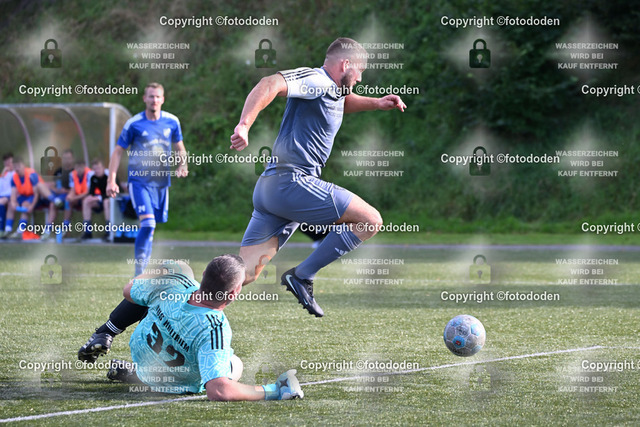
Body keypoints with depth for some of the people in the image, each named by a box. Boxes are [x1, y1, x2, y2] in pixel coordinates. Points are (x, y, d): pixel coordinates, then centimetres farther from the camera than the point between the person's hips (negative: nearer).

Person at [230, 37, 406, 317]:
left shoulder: (331, 92, 22)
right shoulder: (315, 81, -7)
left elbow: (343, 102, 48)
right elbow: (271, 84, -24)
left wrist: (375, 103, 33)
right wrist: (244, 125, -36)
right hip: (293, 182, -10)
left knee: (243, 274, 3)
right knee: (370, 220, -5)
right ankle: (302, 276, -7)